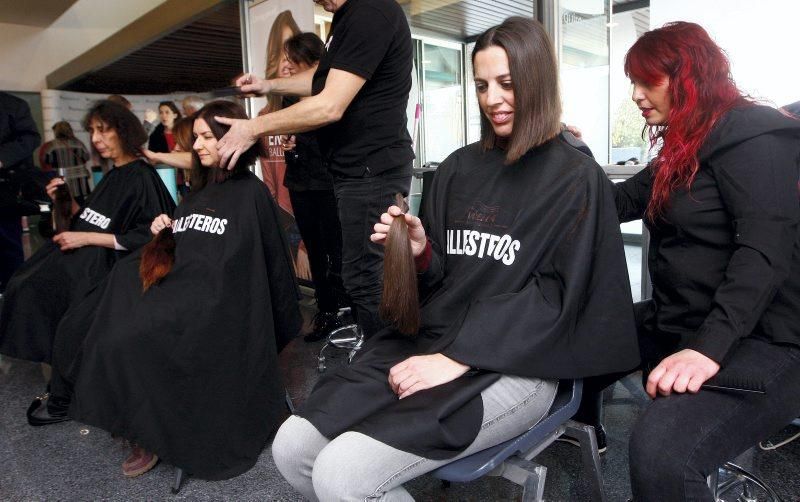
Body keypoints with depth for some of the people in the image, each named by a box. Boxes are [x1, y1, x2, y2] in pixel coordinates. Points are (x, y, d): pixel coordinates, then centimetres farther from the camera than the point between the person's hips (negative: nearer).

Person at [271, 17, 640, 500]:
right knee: (292, 449, -7)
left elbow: (553, 298, -10)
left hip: (512, 367, -5)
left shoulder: (578, 179, -3)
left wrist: (457, 359, -18)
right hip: (428, 339, 6)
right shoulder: (459, 168, 11)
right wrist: (419, 252, -9)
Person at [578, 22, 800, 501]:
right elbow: (621, 202, 22)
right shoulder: (683, 146, 16)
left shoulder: (751, 134, -12)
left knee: (660, 454, -34)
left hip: (758, 340, -9)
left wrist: (709, 348, -33)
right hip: (677, 325, 10)